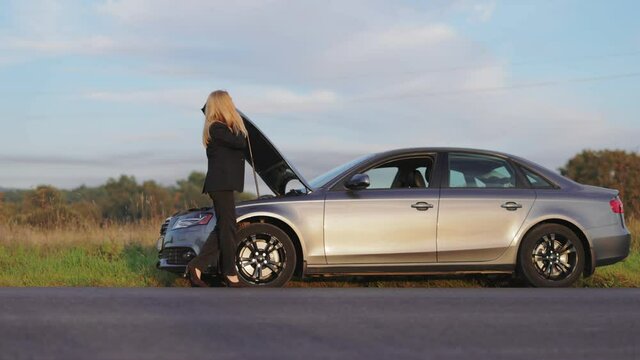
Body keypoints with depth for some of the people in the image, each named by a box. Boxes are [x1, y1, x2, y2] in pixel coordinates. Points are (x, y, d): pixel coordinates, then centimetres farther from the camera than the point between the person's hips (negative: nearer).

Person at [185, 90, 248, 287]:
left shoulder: (217, 127, 15)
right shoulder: (217, 128, -14)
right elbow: (241, 142, -19)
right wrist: (237, 123, -3)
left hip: (222, 184, 10)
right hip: (221, 184, -10)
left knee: (223, 228, 10)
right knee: (228, 228, -4)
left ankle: (197, 265, 6)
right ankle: (230, 273, 1)